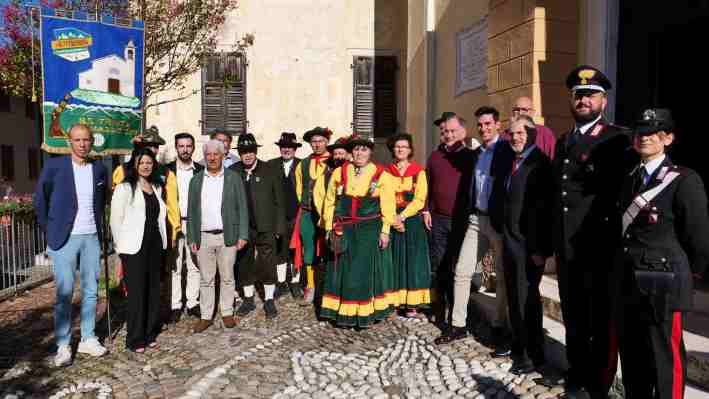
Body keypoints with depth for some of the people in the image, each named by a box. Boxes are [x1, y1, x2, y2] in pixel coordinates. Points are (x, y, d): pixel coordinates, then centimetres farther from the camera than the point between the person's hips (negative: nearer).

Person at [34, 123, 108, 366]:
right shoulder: (54, 166, -5)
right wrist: (50, 231, 2)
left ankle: (88, 339, 20)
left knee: (91, 291, 9)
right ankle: (63, 345, 11)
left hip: (92, 238, 3)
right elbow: (40, 201, 2)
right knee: (64, 293, 0)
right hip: (65, 238, -3)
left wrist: (99, 228, 12)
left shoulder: (99, 169, 5)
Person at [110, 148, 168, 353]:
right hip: (134, 248, -6)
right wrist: (120, 247, -5)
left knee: (153, 290, 10)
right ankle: (134, 339, 11)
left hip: (154, 245, 6)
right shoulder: (125, 188, -4)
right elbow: (115, 220, -4)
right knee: (136, 292, -1)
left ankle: (149, 334, 23)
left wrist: (162, 241, 11)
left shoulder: (157, 187, 14)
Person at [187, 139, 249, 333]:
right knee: (206, 279, 7)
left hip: (227, 236, -1)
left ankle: (227, 313, 21)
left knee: (227, 277, 8)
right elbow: (191, 211, 10)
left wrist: (242, 235, -6)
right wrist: (191, 238, 4)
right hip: (203, 237, 2)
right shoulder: (196, 180, 9)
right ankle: (205, 316, 17)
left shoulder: (233, 177, 3)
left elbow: (242, 208, 1)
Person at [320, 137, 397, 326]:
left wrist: (385, 231, -6)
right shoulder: (339, 173, 5)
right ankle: (343, 312, 19)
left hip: (370, 229, -2)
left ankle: (366, 313, 16)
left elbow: (388, 205, -1)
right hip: (344, 230, 2)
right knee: (344, 270, 6)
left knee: (367, 270, 3)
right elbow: (330, 202, 9)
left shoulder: (381, 175, -1)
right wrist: (329, 227, 6)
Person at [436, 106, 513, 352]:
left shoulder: (507, 150, -7)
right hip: (476, 219, 6)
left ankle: (499, 329, 17)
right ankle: (458, 325, 16)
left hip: (499, 221, -6)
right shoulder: (477, 153, 14)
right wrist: (468, 214, 10)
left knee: (502, 277, 5)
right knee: (461, 272, 5)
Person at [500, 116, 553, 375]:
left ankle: (535, 358, 14)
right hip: (510, 240, 8)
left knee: (527, 298, 0)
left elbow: (547, 208, -18)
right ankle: (518, 348, 30)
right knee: (514, 297, 15)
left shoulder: (541, 163, -14)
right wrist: (503, 234, 10)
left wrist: (542, 249, -20)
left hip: (529, 244, -8)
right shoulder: (512, 163, 12)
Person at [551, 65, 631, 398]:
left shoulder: (617, 139, -5)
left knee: (600, 320, 6)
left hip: (599, 248, -6)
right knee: (573, 318, 18)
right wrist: (548, 243, 13)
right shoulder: (562, 142, 14)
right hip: (566, 248, 7)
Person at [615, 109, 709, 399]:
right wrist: (622, 269, 10)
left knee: (665, 360, 4)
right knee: (631, 358, 18)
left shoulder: (684, 180, -11)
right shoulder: (629, 179, 10)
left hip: (663, 286, -6)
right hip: (628, 284, 6)